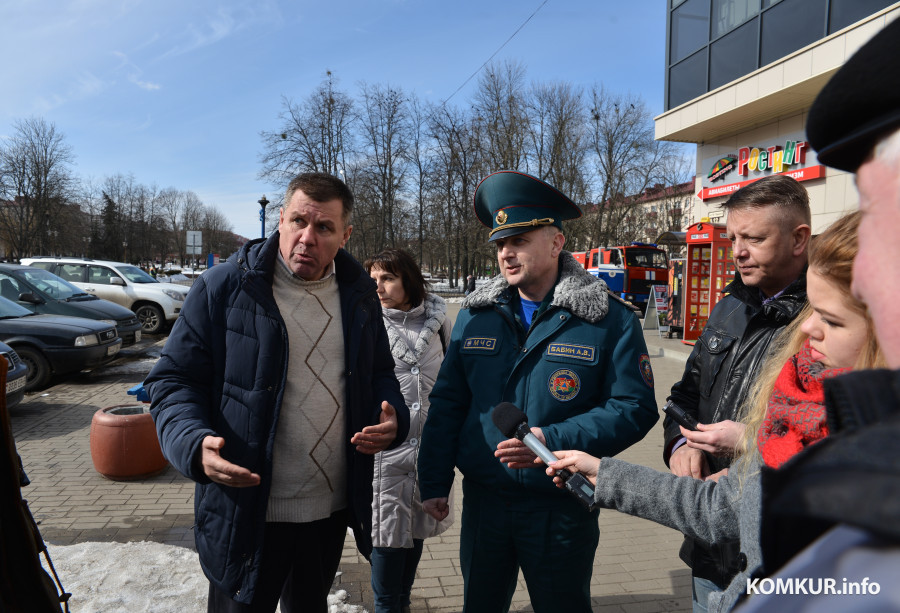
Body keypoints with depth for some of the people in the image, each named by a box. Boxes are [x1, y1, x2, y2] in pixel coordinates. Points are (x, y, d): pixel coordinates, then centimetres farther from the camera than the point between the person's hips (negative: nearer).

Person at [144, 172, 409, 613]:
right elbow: (172, 381, -8)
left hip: (333, 509, 5)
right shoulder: (224, 288, -12)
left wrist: (392, 417, -8)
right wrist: (194, 444, -26)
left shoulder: (359, 296, 2)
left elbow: (380, 373, 13)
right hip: (245, 513, -4)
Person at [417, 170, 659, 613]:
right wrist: (434, 482, 3)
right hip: (482, 498, 3)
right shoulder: (475, 315, 1)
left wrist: (553, 440, -23)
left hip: (561, 506, -3)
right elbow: (447, 402, 5)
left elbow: (635, 408, -12)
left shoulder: (610, 321, -9)